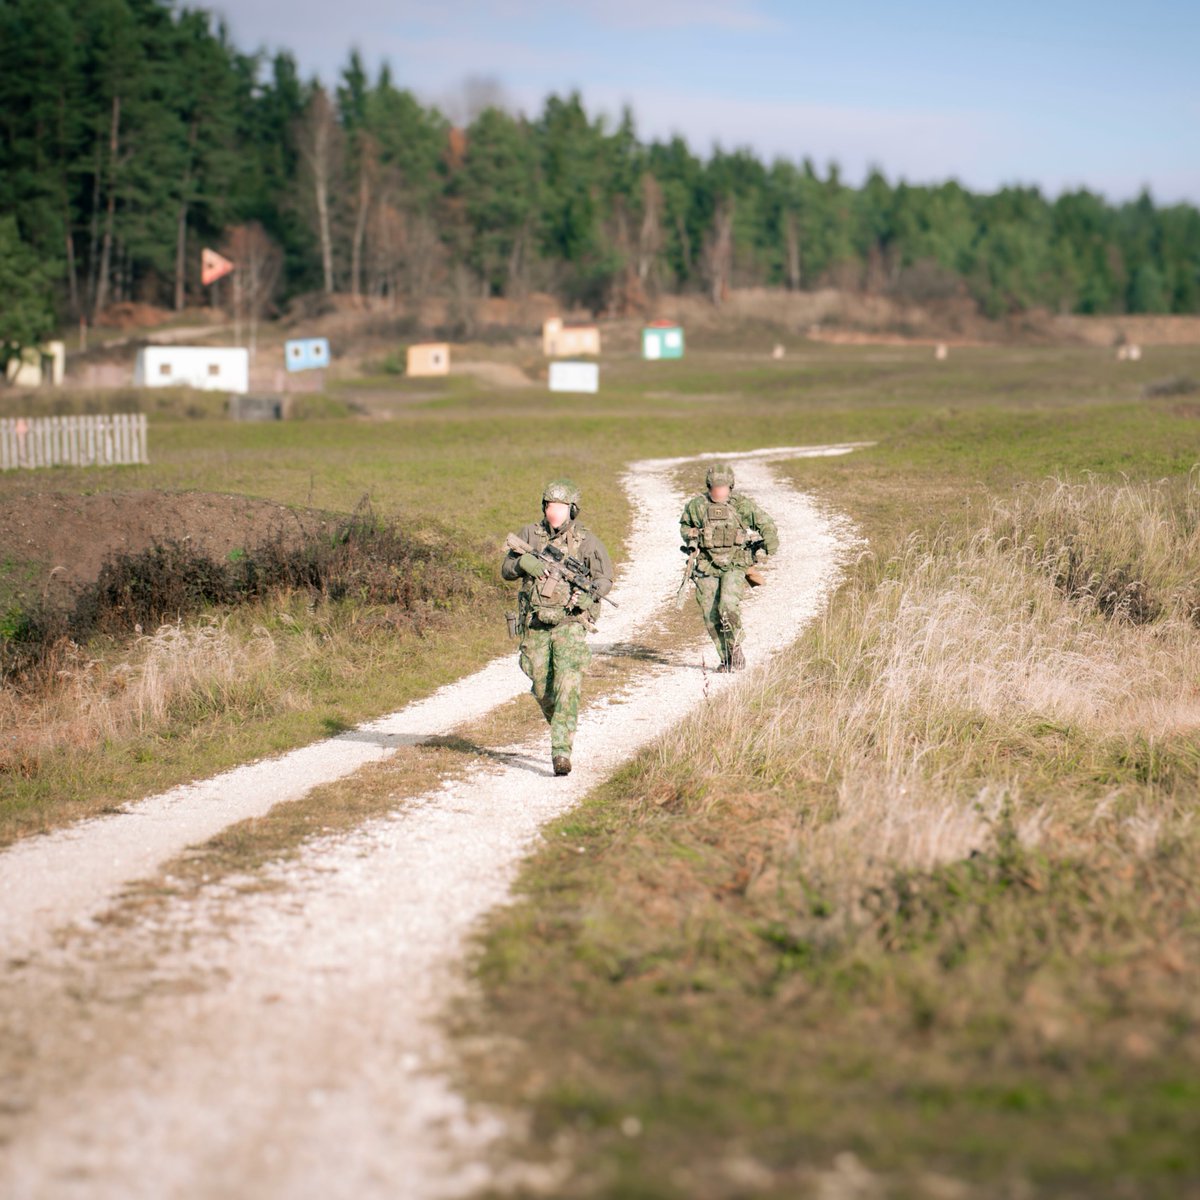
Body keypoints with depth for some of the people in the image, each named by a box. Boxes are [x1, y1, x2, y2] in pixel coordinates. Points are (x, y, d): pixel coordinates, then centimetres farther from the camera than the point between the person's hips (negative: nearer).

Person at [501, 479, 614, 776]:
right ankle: (563, 727, 39)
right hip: (535, 626, 3)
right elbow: (506, 570, 8)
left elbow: (605, 576, -4)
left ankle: (561, 751, -20)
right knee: (542, 690, 10)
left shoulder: (586, 540, -3)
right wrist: (524, 563, -15)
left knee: (568, 687, -17)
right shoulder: (529, 535, 4)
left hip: (570, 624, -3)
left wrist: (590, 592, -25)